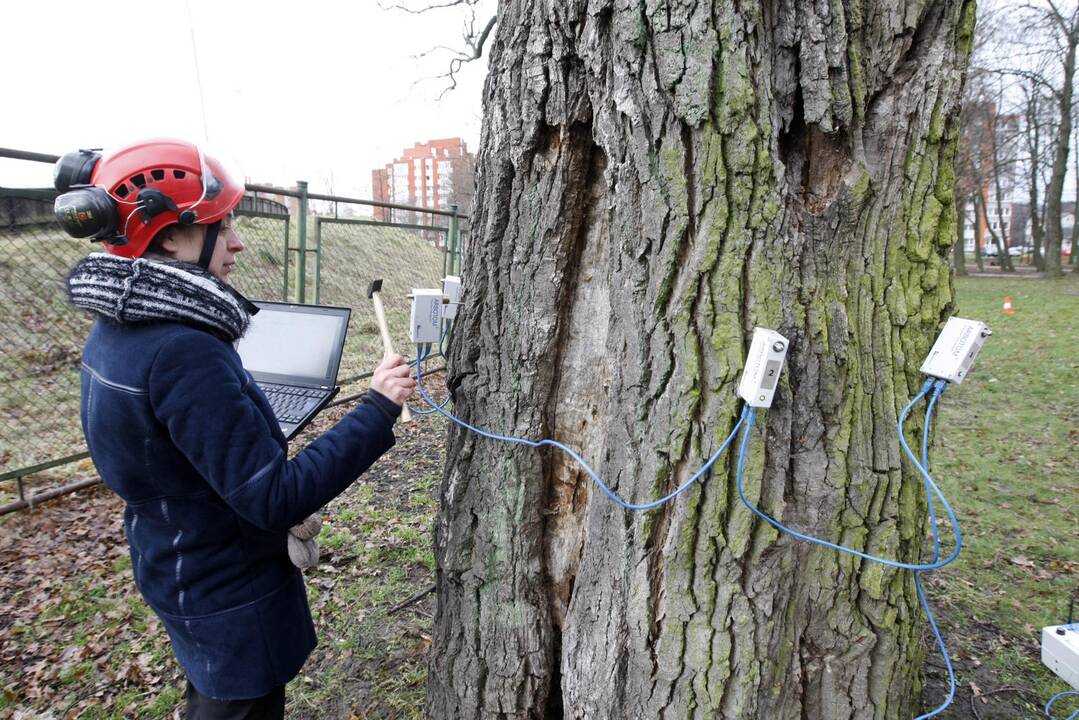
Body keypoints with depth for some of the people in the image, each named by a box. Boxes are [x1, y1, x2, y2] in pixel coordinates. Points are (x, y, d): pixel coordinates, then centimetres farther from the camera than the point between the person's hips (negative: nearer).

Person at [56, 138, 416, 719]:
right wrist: (376, 410, -28)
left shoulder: (115, 332, -2)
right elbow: (274, 498, -31)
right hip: (228, 596, -8)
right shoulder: (182, 354, -32)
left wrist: (281, 513, 12)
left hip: (180, 575, 8)